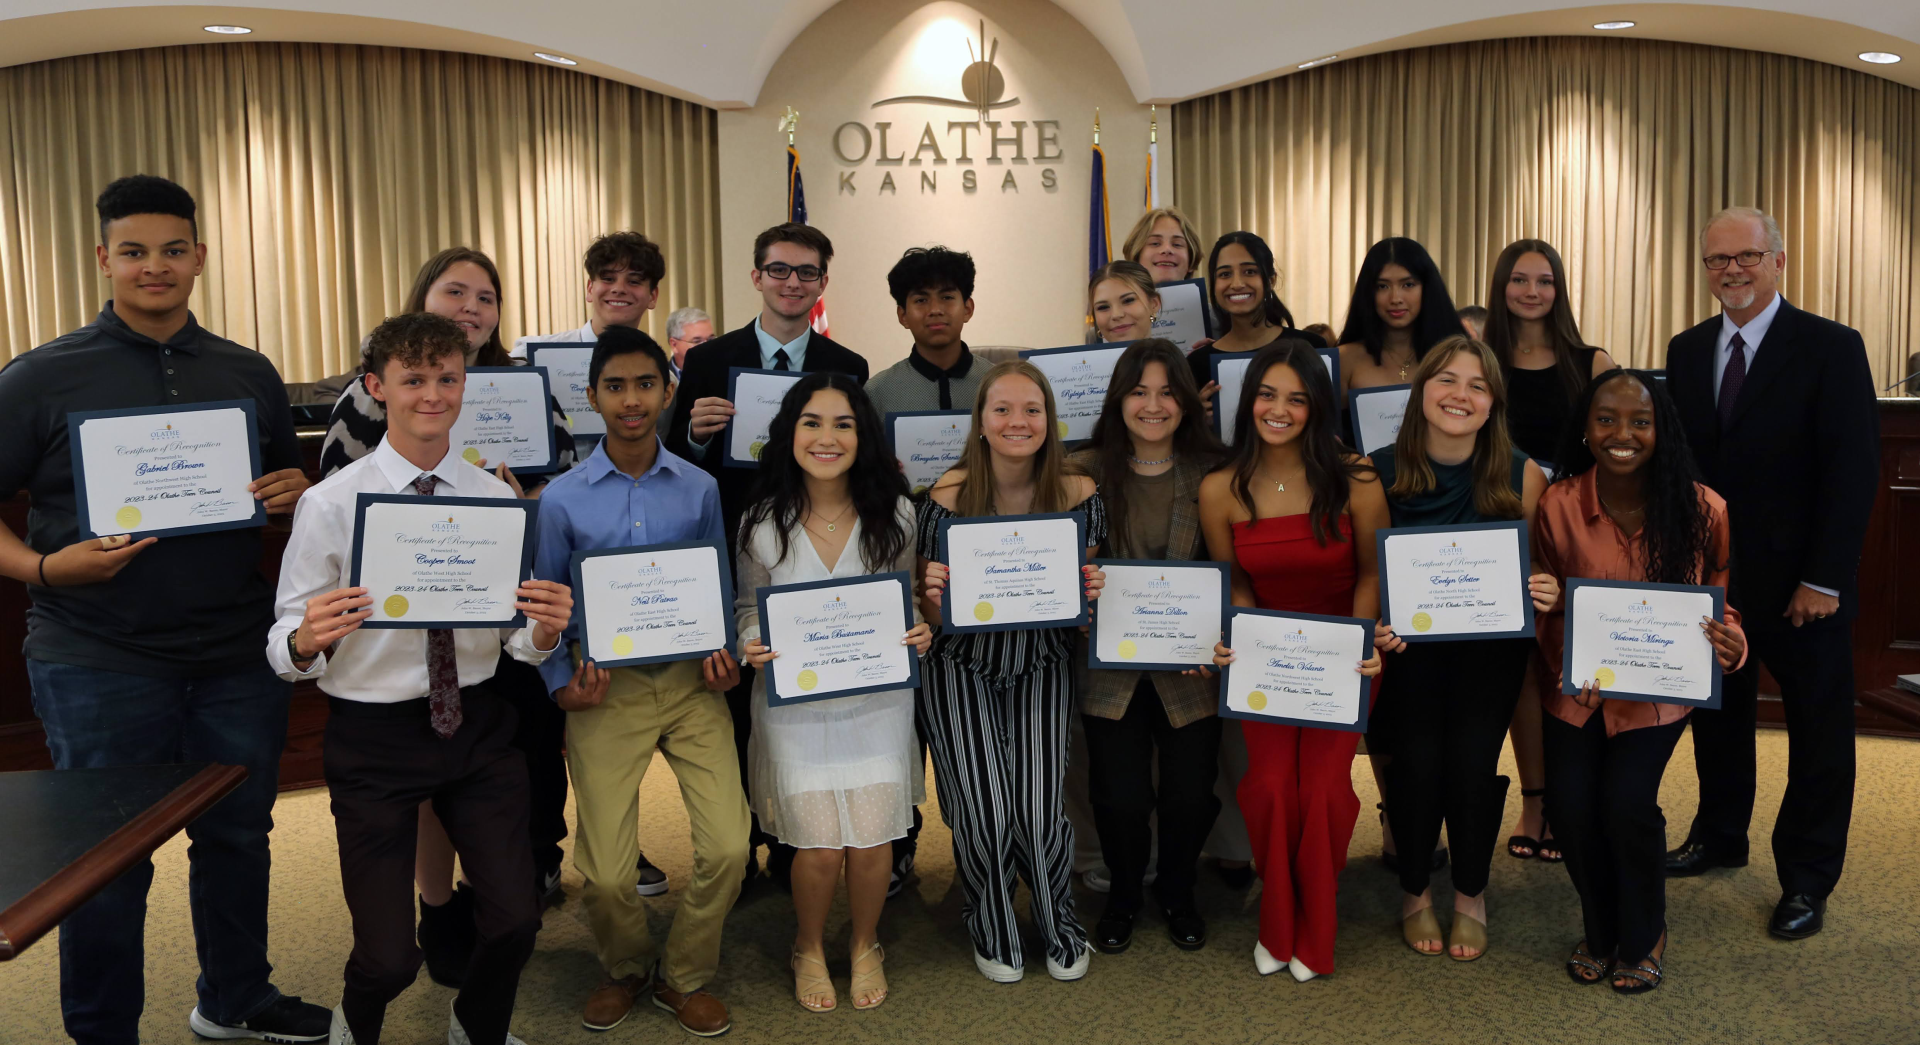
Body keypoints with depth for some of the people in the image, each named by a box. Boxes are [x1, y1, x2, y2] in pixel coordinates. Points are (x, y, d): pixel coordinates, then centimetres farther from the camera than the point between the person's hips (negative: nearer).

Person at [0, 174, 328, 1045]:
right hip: (97, 661, -3)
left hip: (238, 653, 4)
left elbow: (290, 485, 15)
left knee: (238, 836, 16)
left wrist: (294, 493, -7)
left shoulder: (249, 375, 8)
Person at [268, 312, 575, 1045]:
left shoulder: (497, 498, 0)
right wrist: (307, 640, -28)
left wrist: (545, 631, -21)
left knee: (515, 920, -1)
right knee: (389, 957, -2)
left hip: (477, 722, 2)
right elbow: (284, 650, -6)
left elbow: (517, 640, 2)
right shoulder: (331, 504, -7)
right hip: (372, 734, -2)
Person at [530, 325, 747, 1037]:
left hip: (691, 682, 1)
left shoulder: (699, 489, 5)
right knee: (606, 873, -2)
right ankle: (626, 970, 31)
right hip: (606, 688, -1)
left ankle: (684, 976, 20)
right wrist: (562, 685, -6)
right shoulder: (562, 499, 1)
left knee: (727, 848, -8)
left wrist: (723, 655, -4)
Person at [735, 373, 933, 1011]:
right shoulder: (761, 523, -6)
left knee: (874, 841, 2)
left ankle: (865, 946, 34)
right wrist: (750, 646, -15)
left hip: (879, 698, 1)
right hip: (794, 702, -1)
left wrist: (921, 631, -13)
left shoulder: (895, 515, -4)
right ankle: (809, 950, 29)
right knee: (820, 846, -3)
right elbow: (748, 607, 6)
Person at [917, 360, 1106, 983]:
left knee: (1039, 811, -4)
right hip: (961, 668, -1)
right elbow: (933, 616, -4)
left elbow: (1084, 596, 5)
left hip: (1040, 666, 1)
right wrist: (934, 594, -26)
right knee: (984, 810, -4)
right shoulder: (949, 497, -13)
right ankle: (991, 931, 26)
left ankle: (1060, 923, 27)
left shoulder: (1077, 494, -8)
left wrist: (1092, 591, -18)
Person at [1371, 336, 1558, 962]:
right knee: (1417, 761, -13)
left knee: (1473, 762, -11)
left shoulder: (1522, 476, -6)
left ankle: (1471, 896, 18)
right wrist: (1373, 625, -19)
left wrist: (1544, 592, -16)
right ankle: (1414, 892, 17)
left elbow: (1540, 568, 6)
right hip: (1408, 645, 0)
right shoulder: (1378, 473, -8)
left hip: (1490, 645, 1)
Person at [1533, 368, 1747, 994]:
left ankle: (1643, 938, 15)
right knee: (1571, 803, -11)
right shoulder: (1558, 505, -10)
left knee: (1627, 802, -17)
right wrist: (1566, 661, -18)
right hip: (1579, 688, 1)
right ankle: (1601, 933, 22)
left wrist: (1730, 639, -20)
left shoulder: (1702, 509, -11)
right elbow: (1549, 606, 0)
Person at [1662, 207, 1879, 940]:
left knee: (1818, 728, 7)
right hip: (1709, 572, 4)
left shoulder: (1831, 348, -8)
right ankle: (1720, 836, 33)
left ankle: (1807, 879, 19)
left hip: (1801, 582, -4)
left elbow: (1854, 470, -12)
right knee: (1717, 712, 15)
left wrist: (1825, 578, -16)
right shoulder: (1686, 351, 6)